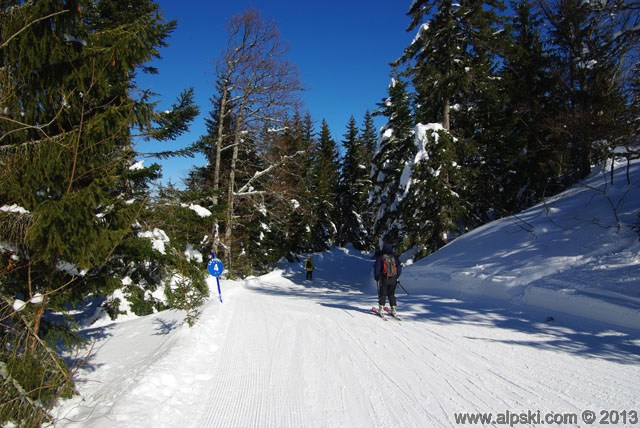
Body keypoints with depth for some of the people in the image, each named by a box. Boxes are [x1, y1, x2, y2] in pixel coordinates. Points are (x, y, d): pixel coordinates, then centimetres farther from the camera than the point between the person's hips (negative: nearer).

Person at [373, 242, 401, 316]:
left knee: (382, 294, 7)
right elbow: (399, 268, 9)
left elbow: (377, 268, -8)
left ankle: (381, 308, 2)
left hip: (384, 279, -3)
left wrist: (376, 277, 5)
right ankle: (394, 308, 10)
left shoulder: (380, 257, -6)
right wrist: (396, 277, 21)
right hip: (393, 279, 3)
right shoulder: (394, 257, 5)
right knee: (391, 294, 14)